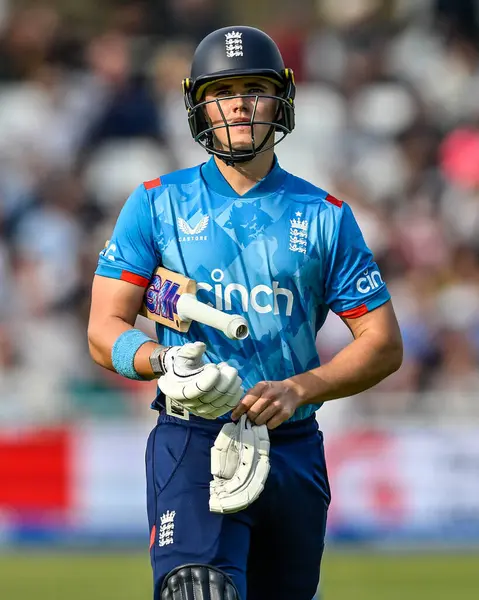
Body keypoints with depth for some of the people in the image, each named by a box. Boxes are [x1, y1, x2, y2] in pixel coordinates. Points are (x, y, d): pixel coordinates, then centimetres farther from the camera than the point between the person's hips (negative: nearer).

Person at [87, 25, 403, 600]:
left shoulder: (325, 217, 8)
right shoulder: (156, 204, 6)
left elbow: (384, 345, 5)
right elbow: (104, 331, 2)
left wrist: (297, 389, -11)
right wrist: (166, 362, -19)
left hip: (294, 450, 3)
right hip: (191, 442, -2)